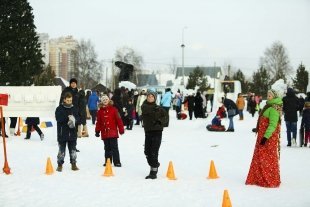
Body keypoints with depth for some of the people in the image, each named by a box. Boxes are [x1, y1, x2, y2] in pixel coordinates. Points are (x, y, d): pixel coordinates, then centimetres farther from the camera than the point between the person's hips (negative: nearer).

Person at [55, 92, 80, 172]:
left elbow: (78, 118, 6)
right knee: (61, 150, 3)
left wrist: (74, 119, -16)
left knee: (73, 149, 9)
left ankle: (73, 164, 18)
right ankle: (60, 165, 12)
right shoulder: (59, 109, -4)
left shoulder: (74, 108, 7)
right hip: (62, 133, -3)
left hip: (72, 133, 3)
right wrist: (67, 117, -25)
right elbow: (58, 118, -16)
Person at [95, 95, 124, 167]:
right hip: (104, 133, 4)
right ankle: (107, 162, 18)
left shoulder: (113, 109, -2)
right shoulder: (100, 111, 8)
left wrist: (121, 129, -4)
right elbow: (98, 122, 12)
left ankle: (116, 162, -1)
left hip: (113, 132, -4)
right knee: (107, 148, 11)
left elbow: (119, 120, -2)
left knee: (114, 147, -4)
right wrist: (97, 131, 10)